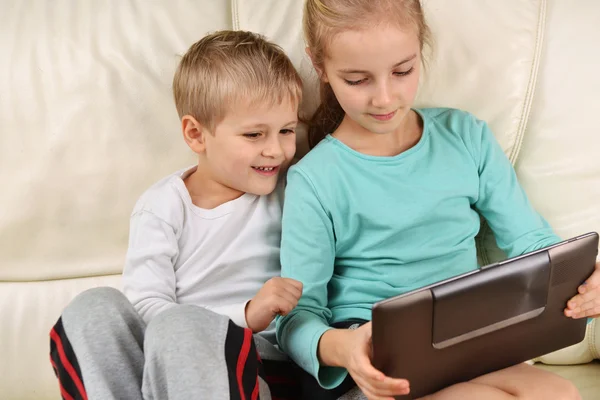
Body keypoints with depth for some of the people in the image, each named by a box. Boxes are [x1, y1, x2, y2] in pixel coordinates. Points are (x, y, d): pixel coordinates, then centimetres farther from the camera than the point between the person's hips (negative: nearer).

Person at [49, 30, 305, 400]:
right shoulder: (162, 208, 4)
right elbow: (145, 306, -9)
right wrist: (244, 317, -22)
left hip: (260, 369, -2)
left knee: (181, 324, -33)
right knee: (94, 309, -25)